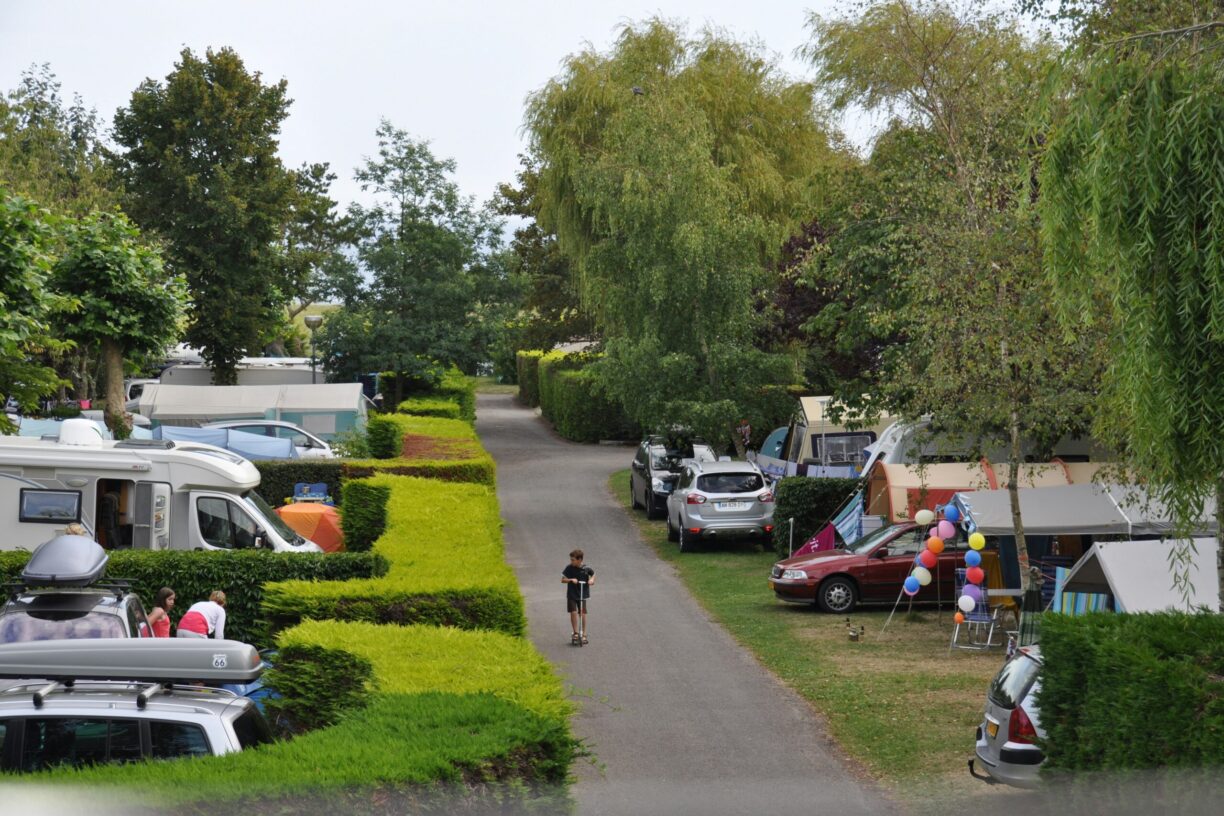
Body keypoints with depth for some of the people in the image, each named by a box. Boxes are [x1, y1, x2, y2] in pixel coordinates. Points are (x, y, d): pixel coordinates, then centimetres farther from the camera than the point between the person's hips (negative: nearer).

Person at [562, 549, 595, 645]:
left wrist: (592, 580, -6)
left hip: (582, 595, 0)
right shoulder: (569, 568, -7)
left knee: (583, 614, 1)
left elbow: (593, 574, 14)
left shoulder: (586, 569, -6)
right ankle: (576, 632, 0)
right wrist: (571, 580, -22)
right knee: (573, 612, -12)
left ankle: (584, 634, 11)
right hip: (571, 595, 0)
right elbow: (563, 580, -6)